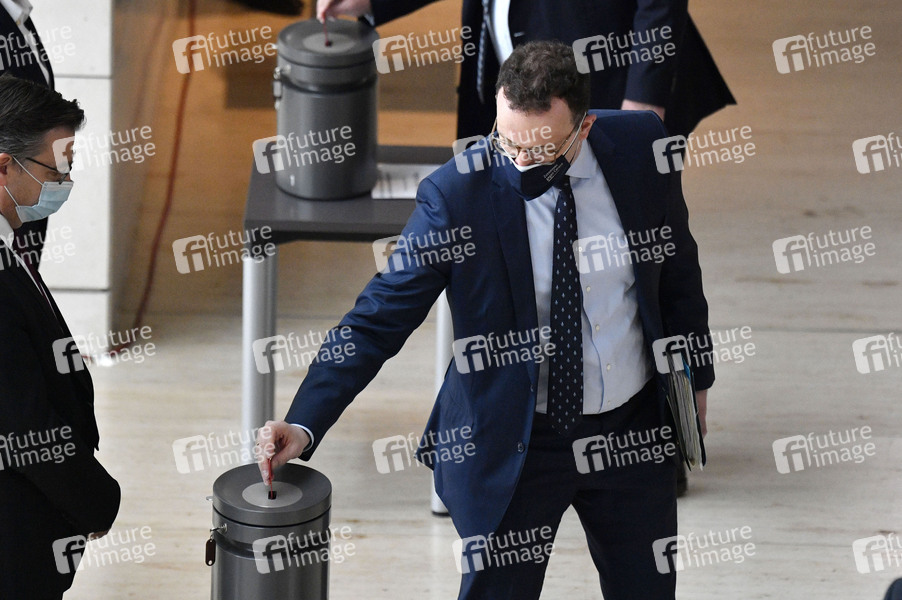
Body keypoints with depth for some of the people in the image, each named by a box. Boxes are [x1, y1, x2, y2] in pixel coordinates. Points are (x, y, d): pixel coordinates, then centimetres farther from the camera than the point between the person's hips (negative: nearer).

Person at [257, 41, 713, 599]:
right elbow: (377, 320, -18)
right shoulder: (456, 195, -20)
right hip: (515, 444, -3)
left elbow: (679, 266, 6)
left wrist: (696, 377, 15)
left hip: (635, 428, 3)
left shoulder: (639, 146, -11)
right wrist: (304, 424, -28)